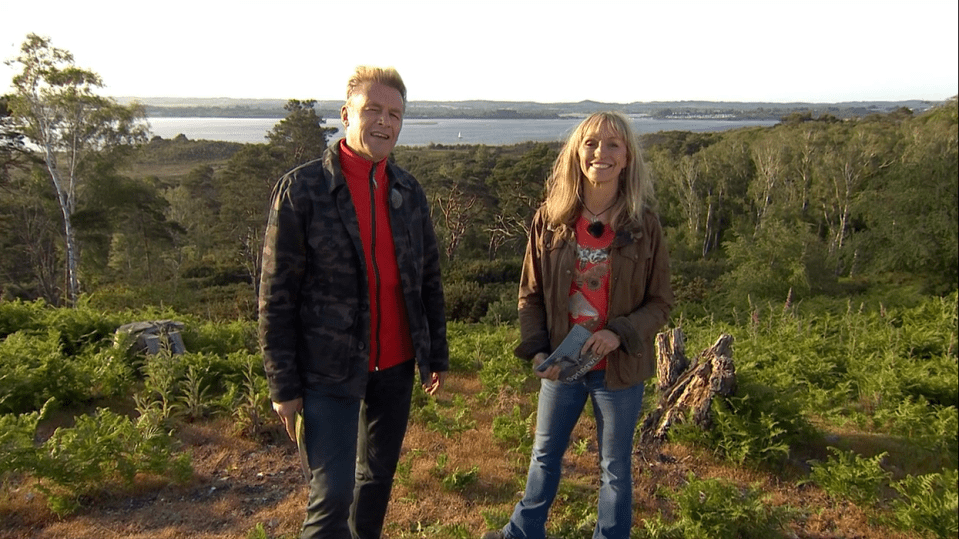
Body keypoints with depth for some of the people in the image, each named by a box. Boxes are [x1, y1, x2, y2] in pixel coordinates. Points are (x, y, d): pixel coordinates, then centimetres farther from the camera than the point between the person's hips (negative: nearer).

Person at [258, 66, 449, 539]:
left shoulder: (409, 192, 5)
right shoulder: (301, 188, -10)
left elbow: (429, 280, 10)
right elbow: (276, 295, -10)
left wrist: (437, 354, 10)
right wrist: (283, 385, -10)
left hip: (396, 365, 5)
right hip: (330, 370, -5)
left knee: (379, 475, 20)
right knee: (332, 495, -3)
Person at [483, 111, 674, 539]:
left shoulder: (643, 224, -11)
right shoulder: (549, 219, -7)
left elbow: (661, 302, -5)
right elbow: (530, 294, 0)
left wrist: (621, 334, -22)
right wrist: (536, 350, -13)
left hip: (620, 368, -2)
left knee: (615, 467, 16)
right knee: (545, 454, 22)